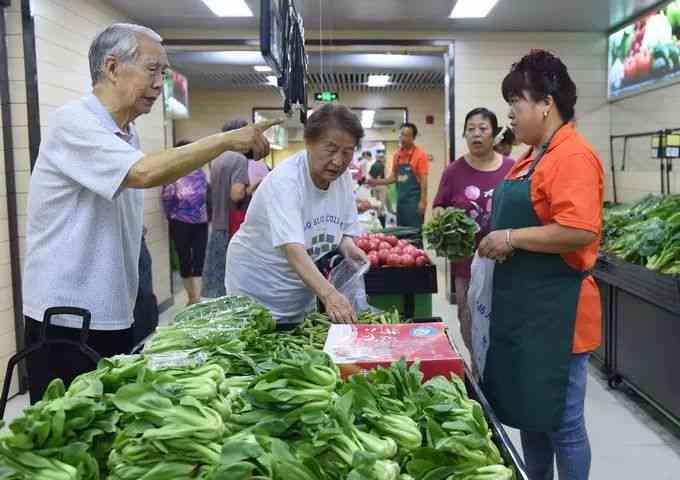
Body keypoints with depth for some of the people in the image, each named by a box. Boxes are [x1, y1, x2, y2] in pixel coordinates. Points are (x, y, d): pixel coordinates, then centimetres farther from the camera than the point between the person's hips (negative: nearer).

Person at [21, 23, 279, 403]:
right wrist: (226, 140, -24)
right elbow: (144, 173, -30)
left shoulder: (127, 136, 11)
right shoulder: (72, 123, -16)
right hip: (66, 320, -8)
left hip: (115, 317, 8)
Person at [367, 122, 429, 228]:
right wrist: (377, 182, 6)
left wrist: (423, 201, -16)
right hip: (401, 200, 6)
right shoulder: (397, 155, 10)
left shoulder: (420, 154, -7)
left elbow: (424, 180, -11)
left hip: (414, 201, -6)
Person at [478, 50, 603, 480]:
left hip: (556, 314, -10)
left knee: (561, 423, 4)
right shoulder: (534, 158, 14)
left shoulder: (574, 156, -16)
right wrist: (492, 238, 10)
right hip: (522, 307, 10)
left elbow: (579, 231, -27)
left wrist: (511, 238, -18)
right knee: (527, 412, 19)